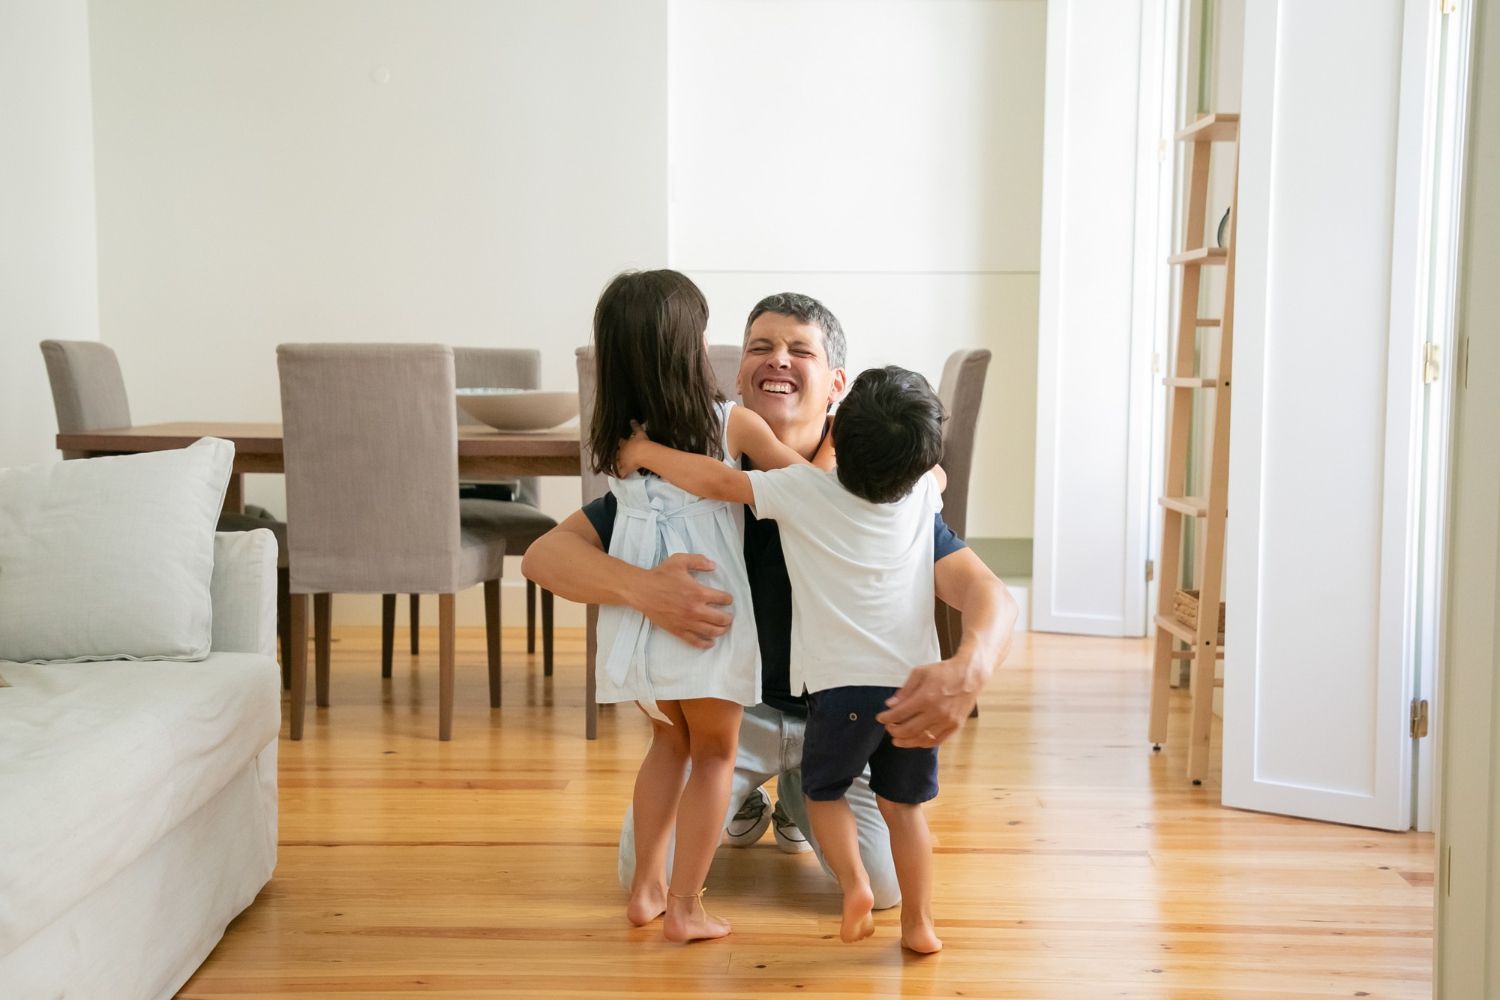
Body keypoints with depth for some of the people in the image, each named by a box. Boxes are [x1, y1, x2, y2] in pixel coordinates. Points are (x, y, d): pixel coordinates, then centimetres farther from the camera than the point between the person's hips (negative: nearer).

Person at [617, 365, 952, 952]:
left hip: (844, 683, -3)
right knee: (903, 804, 18)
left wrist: (644, 452, 2)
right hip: (916, 680, 3)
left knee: (825, 789, 20)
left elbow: (716, 481, -11)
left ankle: (854, 883, 1)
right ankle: (918, 921, 20)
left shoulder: (803, 490, -11)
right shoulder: (924, 491, 3)